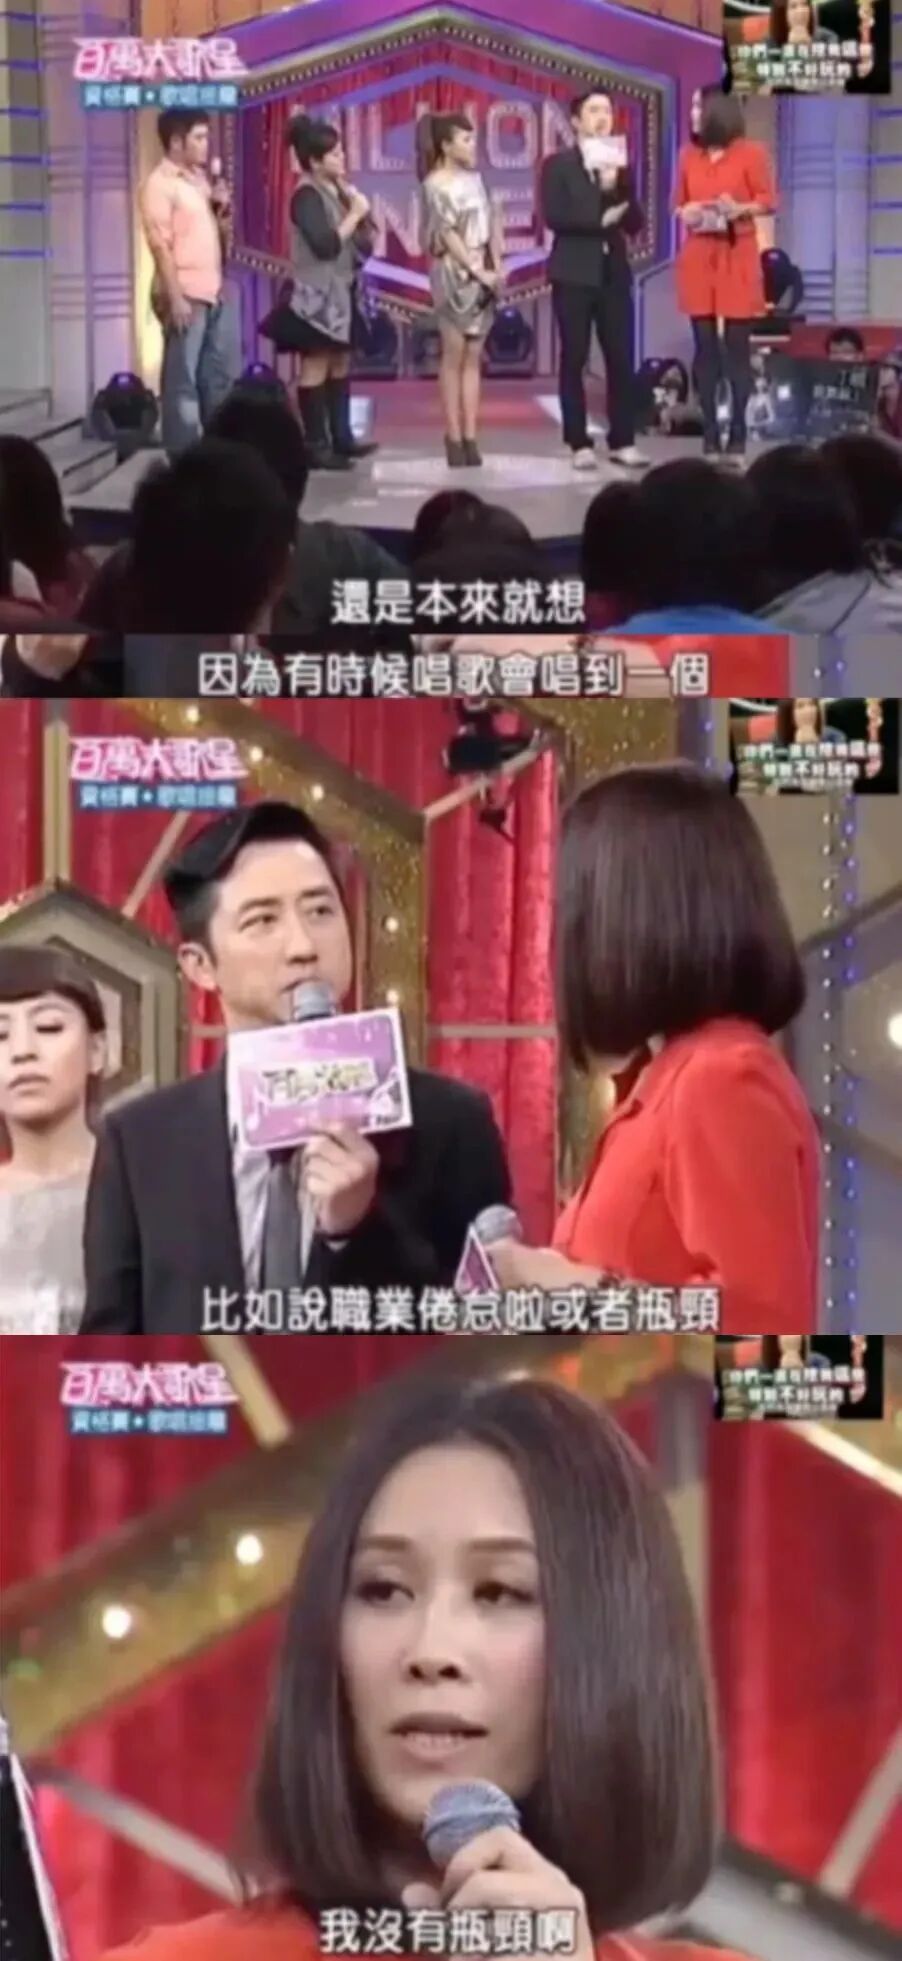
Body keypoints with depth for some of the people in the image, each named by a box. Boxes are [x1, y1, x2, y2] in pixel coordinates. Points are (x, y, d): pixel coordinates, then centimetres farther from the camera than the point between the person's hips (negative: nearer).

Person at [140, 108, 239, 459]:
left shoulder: (200, 179, 16)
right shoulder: (160, 184, -10)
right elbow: (160, 244, -16)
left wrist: (222, 209, 4)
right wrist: (175, 297, -21)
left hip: (214, 291, 9)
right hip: (185, 294, -9)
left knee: (223, 372, 13)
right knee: (181, 378, -4)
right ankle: (182, 455, -1)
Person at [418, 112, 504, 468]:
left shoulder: (474, 178, 10)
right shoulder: (436, 185, -8)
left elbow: (492, 221, 10)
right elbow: (447, 235, -12)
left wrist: (497, 265, -1)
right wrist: (477, 269, -15)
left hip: (482, 272, 6)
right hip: (454, 273, -6)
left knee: (473, 356, 5)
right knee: (454, 355, -1)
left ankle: (470, 437, 6)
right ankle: (454, 439, 2)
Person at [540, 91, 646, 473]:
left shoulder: (620, 166, 13)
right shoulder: (558, 165, 1)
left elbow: (635, 223, 6)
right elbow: (554, 216, -12)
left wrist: (615, 190, -9)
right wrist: (600, 220, -12)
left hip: (614, 271, 4)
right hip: (574, 273, -4)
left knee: (621, 359, 0)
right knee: (574, 359, -2)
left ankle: (622, 441, 6)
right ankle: (579, 444, 2)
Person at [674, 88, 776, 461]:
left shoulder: (750, 153, -2)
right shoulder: (689, 154, 9)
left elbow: (769, 200, -1)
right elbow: (678, 203, 15)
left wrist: (740, 209, -19)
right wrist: (685, 213, -7)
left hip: (737, 257, -3)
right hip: (697, 257, 3)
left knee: (737, 346, -4)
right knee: (705, 346, 2)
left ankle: (738, 436, 0)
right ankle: (710, 437, 4)